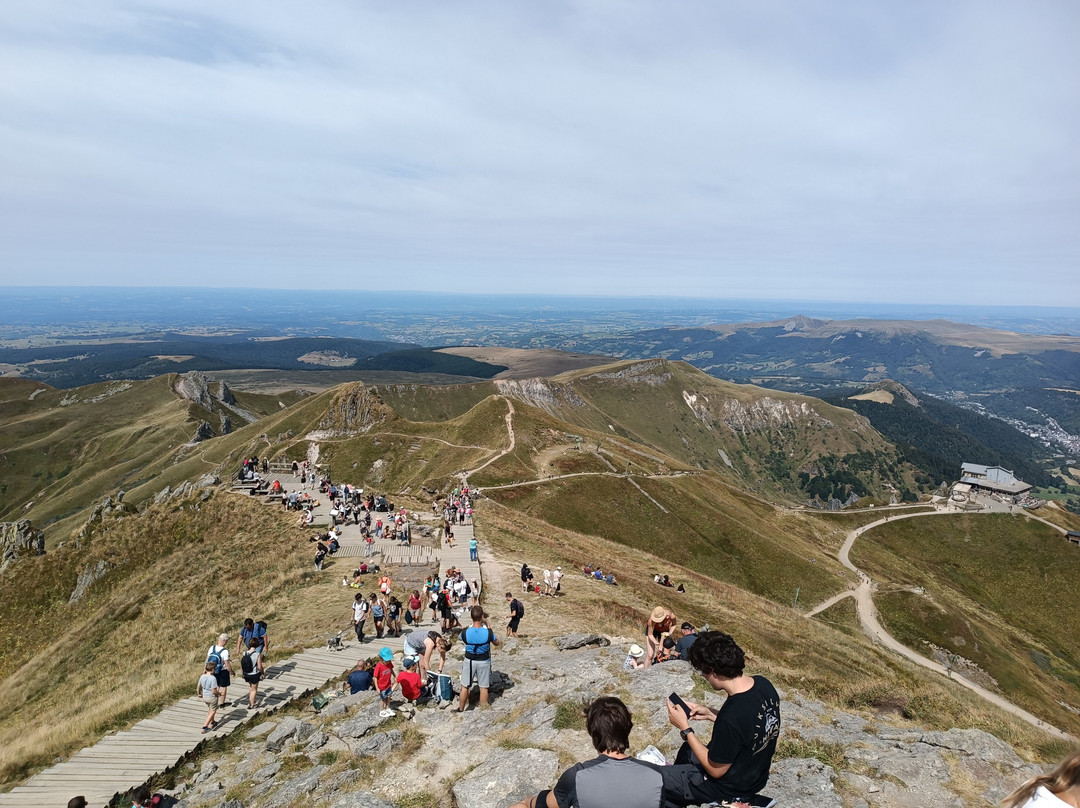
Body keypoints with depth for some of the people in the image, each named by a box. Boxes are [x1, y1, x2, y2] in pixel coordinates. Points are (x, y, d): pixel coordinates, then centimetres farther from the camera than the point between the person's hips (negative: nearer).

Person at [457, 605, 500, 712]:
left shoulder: (465, 632, -22)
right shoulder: (488, 632, -24)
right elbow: (496, 643, -4)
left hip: (469, 661, 1)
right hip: (484, 662, -1)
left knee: (465, 686, 17)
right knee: (484, 687, 15)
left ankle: (461, 708, 31)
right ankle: (484, 707, 27)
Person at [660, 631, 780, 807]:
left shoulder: (731, 717, -38)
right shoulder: (763, 684, -15)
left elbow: (716, 771, -22)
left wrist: (685, 728, -17)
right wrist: (711, 714, -2)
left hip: (730, 788, -8)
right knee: (687, 749, 31)